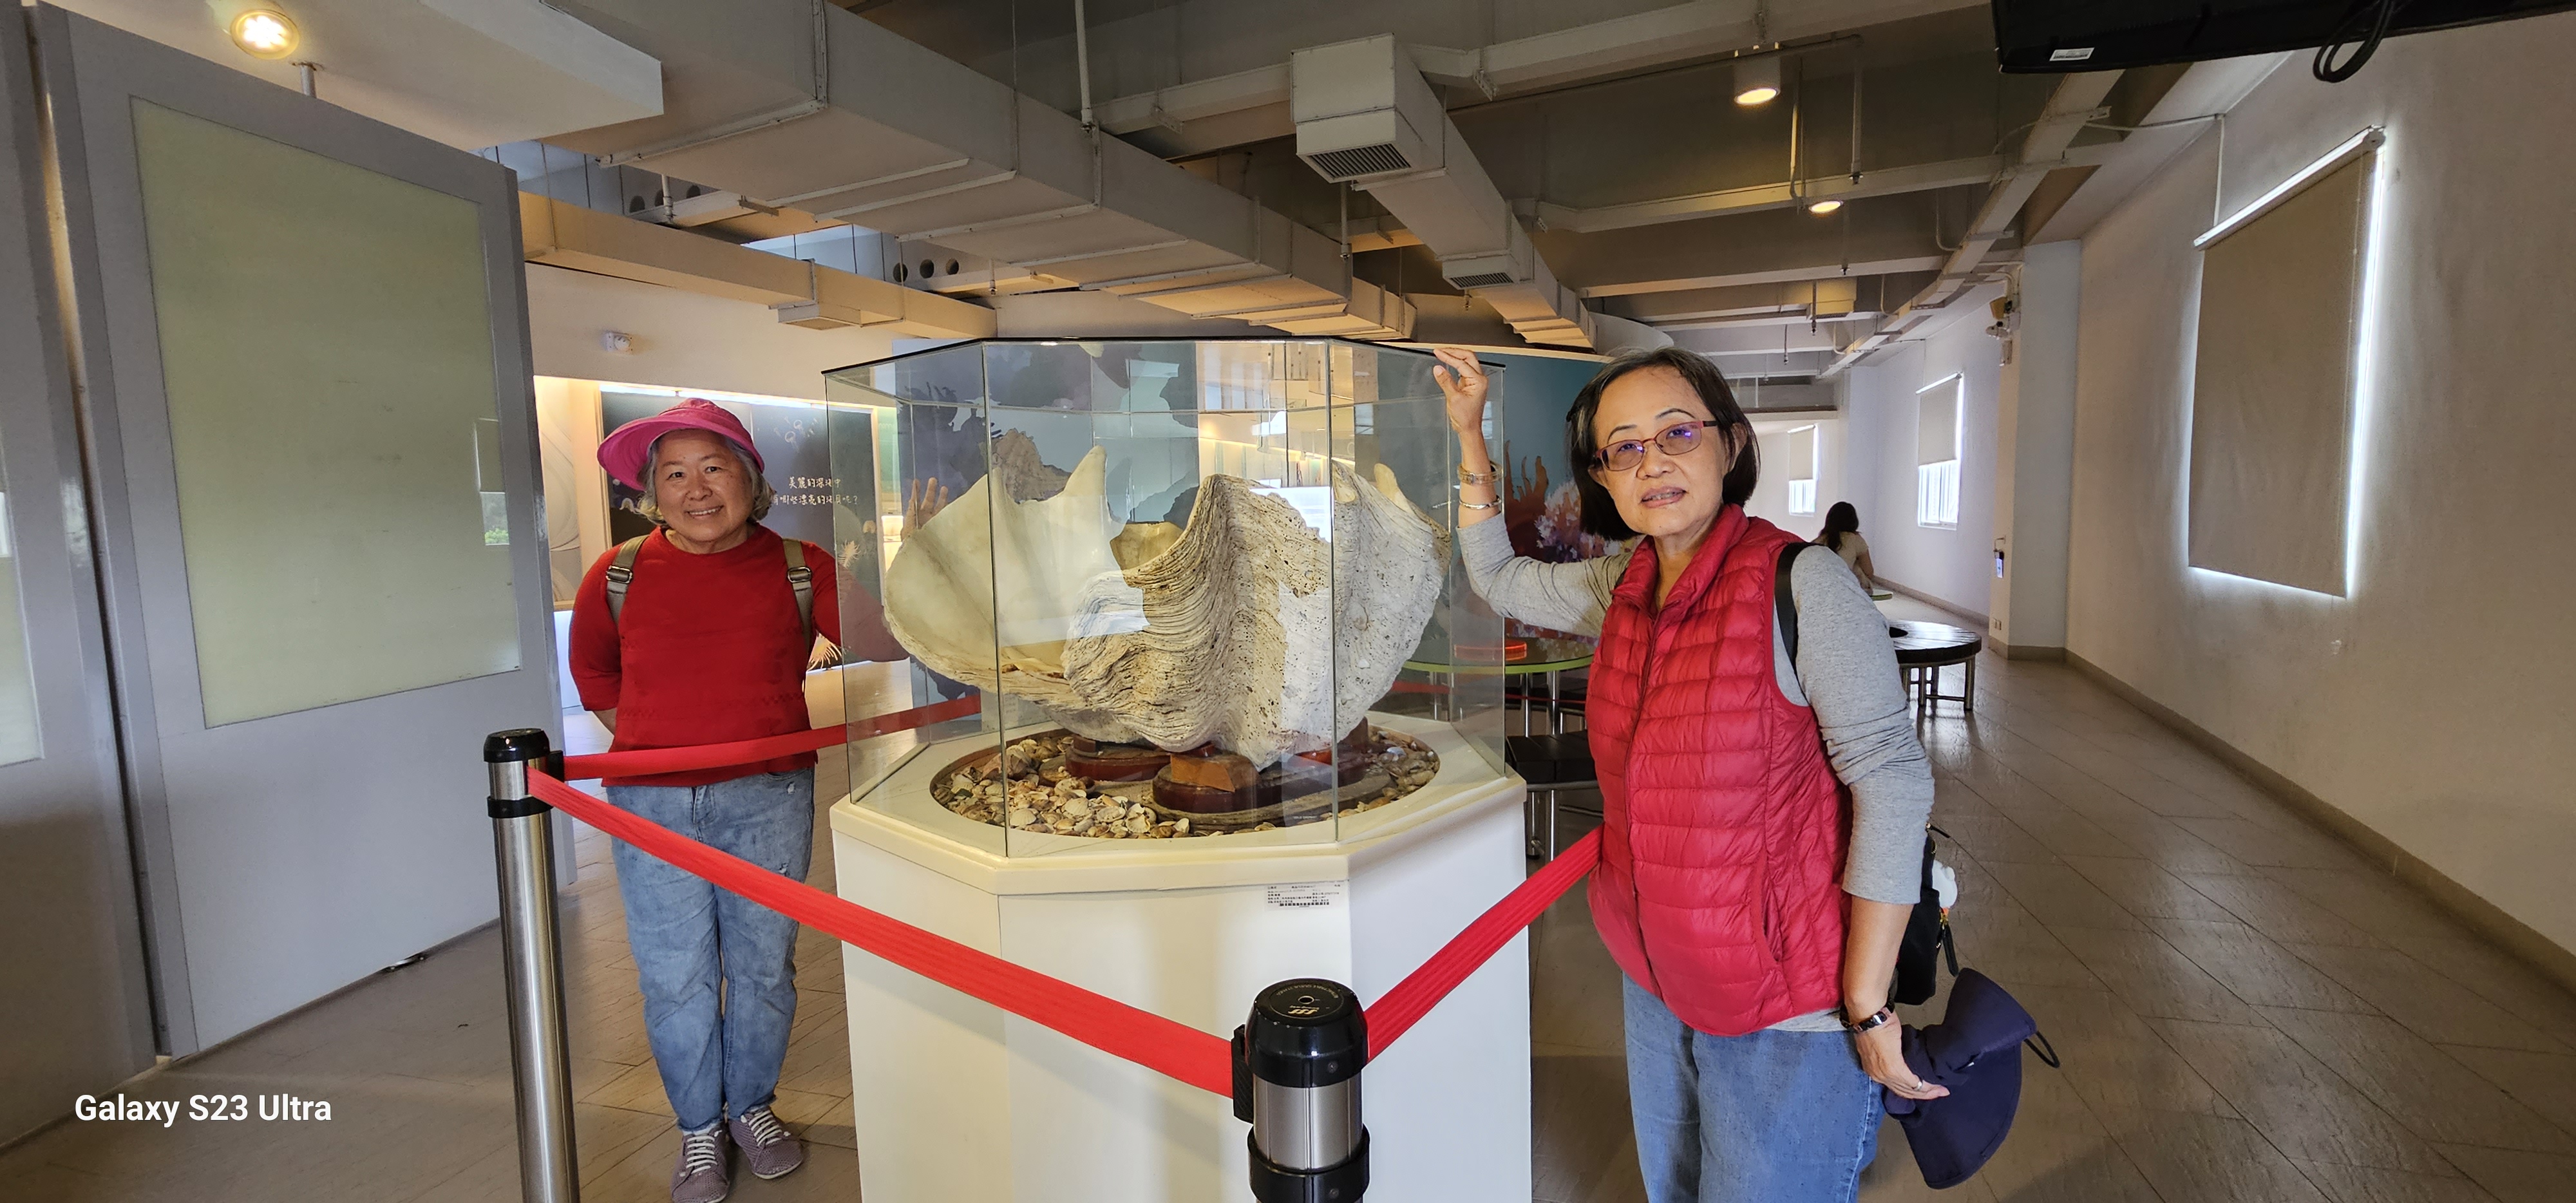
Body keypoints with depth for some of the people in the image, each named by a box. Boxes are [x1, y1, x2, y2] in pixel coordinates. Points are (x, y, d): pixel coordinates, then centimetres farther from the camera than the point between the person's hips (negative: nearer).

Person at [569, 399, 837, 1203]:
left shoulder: (798, 567, -5)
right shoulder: (619, 573, -1)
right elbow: (593, 671, 17)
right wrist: (650, 744, 10)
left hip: (768, 798, 0)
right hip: (653, 805, 1)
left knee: (763, 964, 13)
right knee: (676, 976, 9)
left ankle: (752, 1107, 36)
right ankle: (698, 1131, 31)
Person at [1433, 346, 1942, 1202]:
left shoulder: (1803, 587, -20)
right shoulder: (1622, 586, -1)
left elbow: (1892, 783, -20)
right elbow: (1498, 578, 14)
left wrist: (1867, 1004, -19)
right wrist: (1470, 434, 6)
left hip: (1787, 1008, -6)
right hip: (1656, 977, 7)